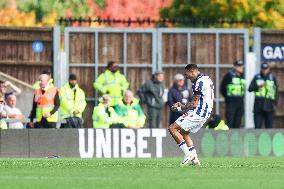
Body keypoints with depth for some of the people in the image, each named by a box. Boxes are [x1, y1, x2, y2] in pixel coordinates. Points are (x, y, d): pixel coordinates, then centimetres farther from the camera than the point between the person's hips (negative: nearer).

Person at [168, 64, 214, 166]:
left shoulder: (199, 82, -16)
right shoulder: (206, 79, 16)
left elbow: (194, 104, -16)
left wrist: (179, 108, -3)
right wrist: (183, 105, 18)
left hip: (198, 113, -10)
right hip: (205, 113, 10)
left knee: (172, 128, -10)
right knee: (183, 133, 20)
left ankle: (188, 154, -11)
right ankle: (195, 159, 13)